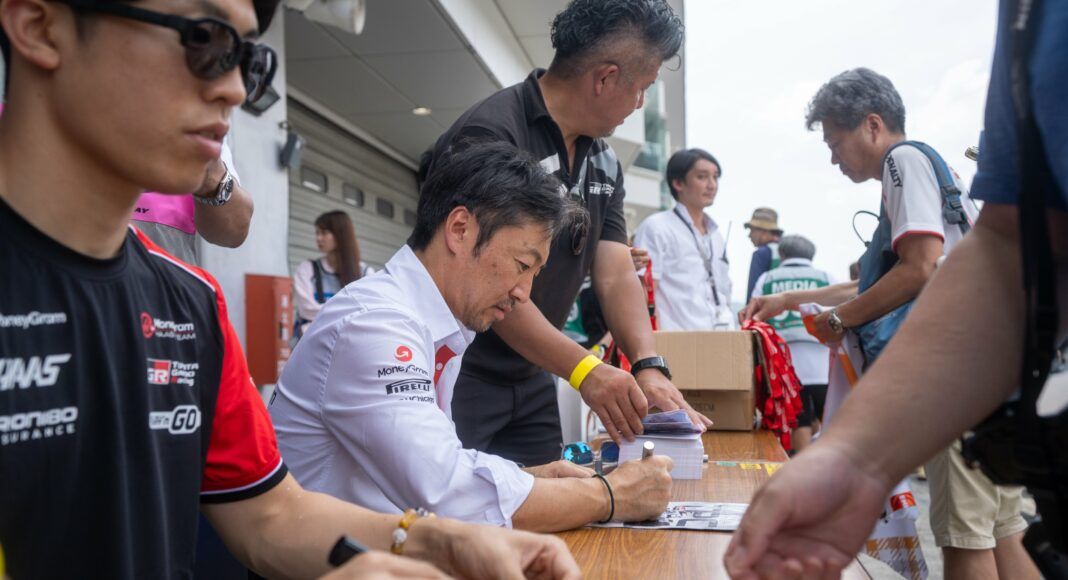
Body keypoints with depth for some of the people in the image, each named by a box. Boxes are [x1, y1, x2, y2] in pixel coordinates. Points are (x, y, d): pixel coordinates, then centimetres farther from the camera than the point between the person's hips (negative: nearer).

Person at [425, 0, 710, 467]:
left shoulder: (603, 163, 8)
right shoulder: (491, 137, -19)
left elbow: (616, 277, 1)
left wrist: (648, 367, -15)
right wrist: (584, 370, -29)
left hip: (532, 380, 8)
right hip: (457, 375, -8)